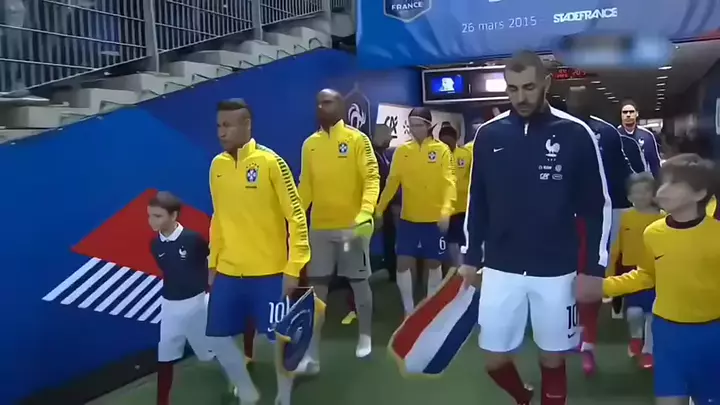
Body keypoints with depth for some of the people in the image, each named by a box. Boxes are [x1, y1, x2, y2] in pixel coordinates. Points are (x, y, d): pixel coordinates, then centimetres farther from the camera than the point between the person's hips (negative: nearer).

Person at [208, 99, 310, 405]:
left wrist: (293, 267, -14)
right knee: (218, 337, 9)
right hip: (228, 272, 5)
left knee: (280, 338, 6)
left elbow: (295, 216, -11)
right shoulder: (217, 165, 5)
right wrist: (213, 263, 15)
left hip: (270, 272, -5)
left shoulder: (270, 162, -11)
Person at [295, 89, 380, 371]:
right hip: (319, 227, 4)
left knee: (359, 282, 11)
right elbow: (305, 185, 12)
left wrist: (366, 213, -27)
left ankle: (365, 336, 33)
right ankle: (312, 355, 9)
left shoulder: (357, 139, -5)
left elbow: (372, 179, -11)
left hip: (352, 225, -3)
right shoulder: (310, 144, 8)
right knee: (316, 287, 3)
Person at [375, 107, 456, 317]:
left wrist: (446, 210, -27)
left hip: (435, 219, -2)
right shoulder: (402, 150, 3)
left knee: (433, 264, 10)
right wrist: (379, 209, -1)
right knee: (404, 263, -2)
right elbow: (392, 182, 4)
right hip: (408, 218, 2)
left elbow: (449, 182, -13)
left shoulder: (442, 150, -4)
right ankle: (409, 310, 13)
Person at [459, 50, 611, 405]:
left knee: (552, 359, 10)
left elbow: (597, 204, -2)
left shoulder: (575, 133, -6)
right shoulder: (489, 134, 0)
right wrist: (470, 257, 8)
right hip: (500, 269, 2)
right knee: (494, 359, 8)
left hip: (556, 271, -2)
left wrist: (595, 267, -4)